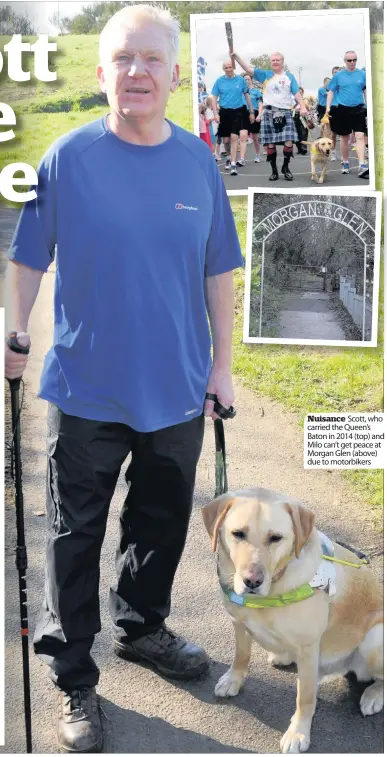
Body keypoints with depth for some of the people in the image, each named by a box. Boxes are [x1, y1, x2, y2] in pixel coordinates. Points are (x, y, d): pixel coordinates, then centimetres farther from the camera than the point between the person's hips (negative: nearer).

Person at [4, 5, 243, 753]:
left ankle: (142, 627, 44)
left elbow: (218, 272, 6)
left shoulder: (197, 161, 0)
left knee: (162, 523, 19)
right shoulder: (68, 156, -7)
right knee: (75, 536, 7)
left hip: (178, 388, 3)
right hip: (86, 388, -3)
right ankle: (72, 677, 25)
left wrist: (221, 362, 5)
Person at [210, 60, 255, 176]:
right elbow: (214, 98, 4)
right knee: (226, 139, 11)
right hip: (225, 112, 2)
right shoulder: (219, 81, 1)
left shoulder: (240, 79, 1)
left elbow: (247, 95, 8)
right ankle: (230, 158, 36)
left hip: (239, 111, -2)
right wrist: (215, 113, -6)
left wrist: (251, 112, 9)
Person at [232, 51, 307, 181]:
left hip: (285, 112, 0)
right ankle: (274, 170, 12)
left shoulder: (289, 77, 10)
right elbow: (248, 69, 1)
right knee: (270, 143, 1)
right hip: (269, 112, 1)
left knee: (289, 142, -11)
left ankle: (285, 168, 9)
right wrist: (235, 56, -9)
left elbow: (296, 93, 5)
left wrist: (302, 107, -10)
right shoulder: (265, 75, 9)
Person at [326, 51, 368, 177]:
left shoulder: (362, 74, 3)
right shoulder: (338, 75, 1)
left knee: (360, 136, -13)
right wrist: (328, 107, -3)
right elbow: (331, 91, 7)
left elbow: (366, 91, 11)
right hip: (343, 109, 0)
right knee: (345, 138, 11)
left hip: (358, 109, 0)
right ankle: (345, 163, 26)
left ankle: (362, 166, -19)